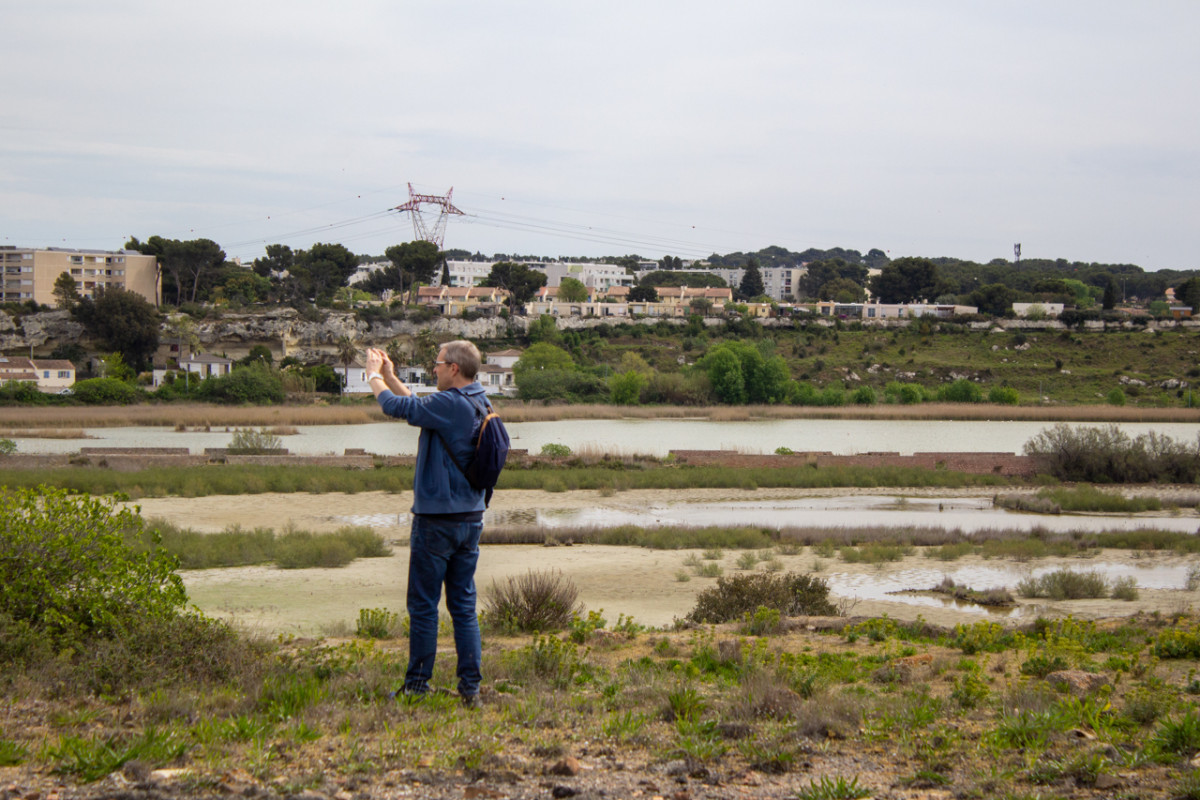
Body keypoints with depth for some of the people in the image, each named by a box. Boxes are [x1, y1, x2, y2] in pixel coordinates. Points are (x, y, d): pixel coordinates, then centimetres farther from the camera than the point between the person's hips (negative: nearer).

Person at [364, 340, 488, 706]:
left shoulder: (450, 404, -19)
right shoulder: (479, 405, 8)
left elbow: (397, 406, -12)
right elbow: (420, 406, 21)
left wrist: (375, 376, 6)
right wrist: (391, 375, 24)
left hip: (436, 521, -8)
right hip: (471, 520, 8)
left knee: (423, 606, 1)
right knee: (464, 606, 10)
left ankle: (417, 685, 7)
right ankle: (471, 687, 8)